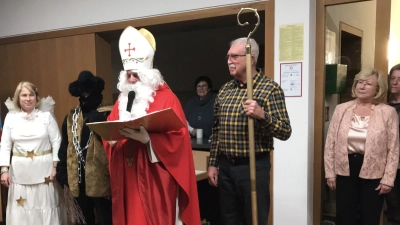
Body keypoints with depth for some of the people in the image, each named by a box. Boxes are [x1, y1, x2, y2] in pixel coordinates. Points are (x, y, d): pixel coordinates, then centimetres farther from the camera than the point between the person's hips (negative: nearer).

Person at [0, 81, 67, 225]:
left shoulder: (46, 115, 0)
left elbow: (56, 142, -1)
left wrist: (55, 167, -8)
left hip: (44, 170, -1)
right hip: (20, 172, 2)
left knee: (46, 208, 5)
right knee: (21, 210, 5)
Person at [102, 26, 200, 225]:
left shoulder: (166, 98, -6)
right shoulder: (122, 100, 14)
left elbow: (178, 137, -14)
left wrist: (147, 139, -25)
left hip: (155, 177, -5)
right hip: (126, 176, 6)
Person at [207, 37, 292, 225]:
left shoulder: (270, 89, -9)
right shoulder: (225, 90, 8)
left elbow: (285, 132, -13)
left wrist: (262, 115, -29)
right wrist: (213, 164, 10)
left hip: (254, 166, -5)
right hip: (225, 166, 5)